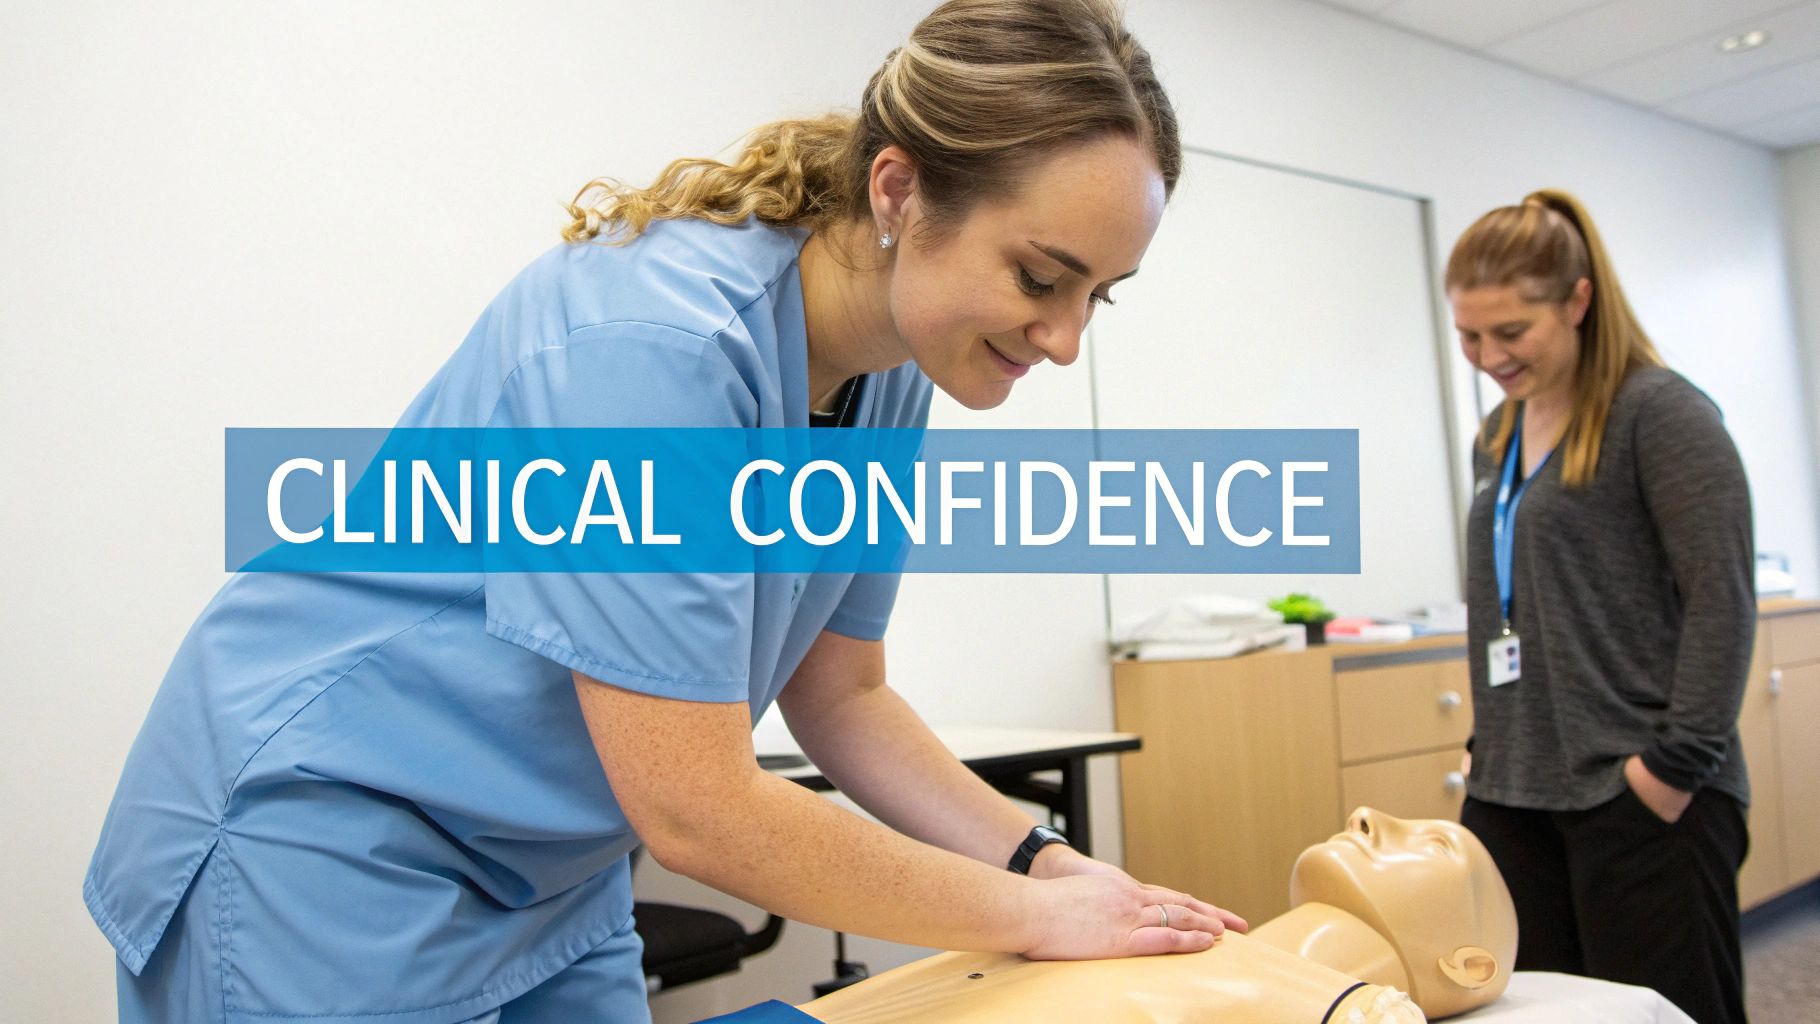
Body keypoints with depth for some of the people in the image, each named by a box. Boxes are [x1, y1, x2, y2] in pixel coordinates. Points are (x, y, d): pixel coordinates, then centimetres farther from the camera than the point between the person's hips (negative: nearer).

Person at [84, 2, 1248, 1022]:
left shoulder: (887, 385, -6)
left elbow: (839, 697, 4)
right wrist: (1035, 915, -18)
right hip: (324, 843, -7)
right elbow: (694, 811, -28)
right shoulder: (657, 342, -31)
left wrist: (1044, 858, -8)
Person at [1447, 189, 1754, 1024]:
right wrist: (1492, 753, 15)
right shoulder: (1495, 439, 15)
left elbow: (1721, 599, -12)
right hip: (1511, 797, 6)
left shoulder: (1660, 412, -6)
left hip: (1637, 794, -6)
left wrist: (1676, 766, -16)